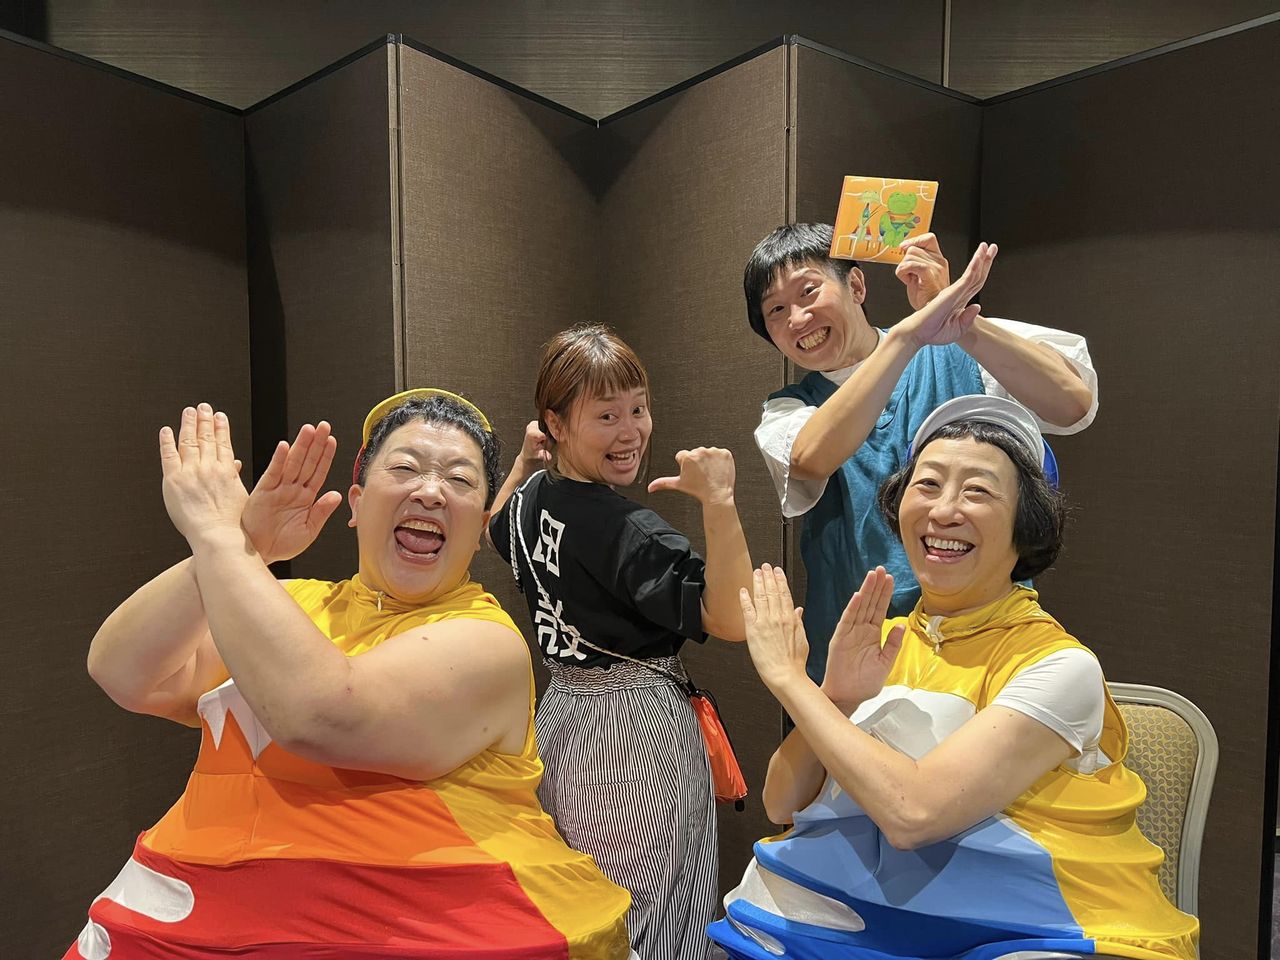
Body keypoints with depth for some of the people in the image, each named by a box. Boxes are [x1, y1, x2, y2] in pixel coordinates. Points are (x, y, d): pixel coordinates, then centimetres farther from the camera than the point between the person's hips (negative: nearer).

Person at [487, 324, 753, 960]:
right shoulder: (629, 531, -24)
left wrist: (524, 462, 25)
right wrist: (719, 503, -36)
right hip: (639, 730, -8)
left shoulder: (530, 498, 0)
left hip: (559, 712, 8)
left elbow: (497, 530, 25)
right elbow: (731, 620, -29)